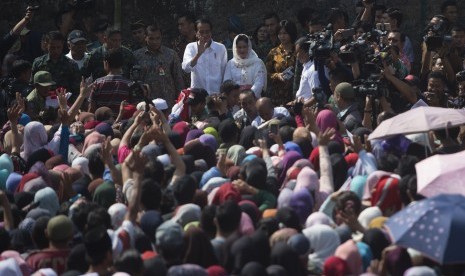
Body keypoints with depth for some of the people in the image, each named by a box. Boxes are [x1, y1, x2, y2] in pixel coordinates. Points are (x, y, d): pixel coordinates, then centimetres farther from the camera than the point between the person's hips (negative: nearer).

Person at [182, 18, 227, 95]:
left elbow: (224, 72, 11)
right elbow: (186, 68, -13)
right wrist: (198, 53, -26)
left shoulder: (221, 48, 4)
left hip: (216, 94, 0)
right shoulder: (191, 47, 3)